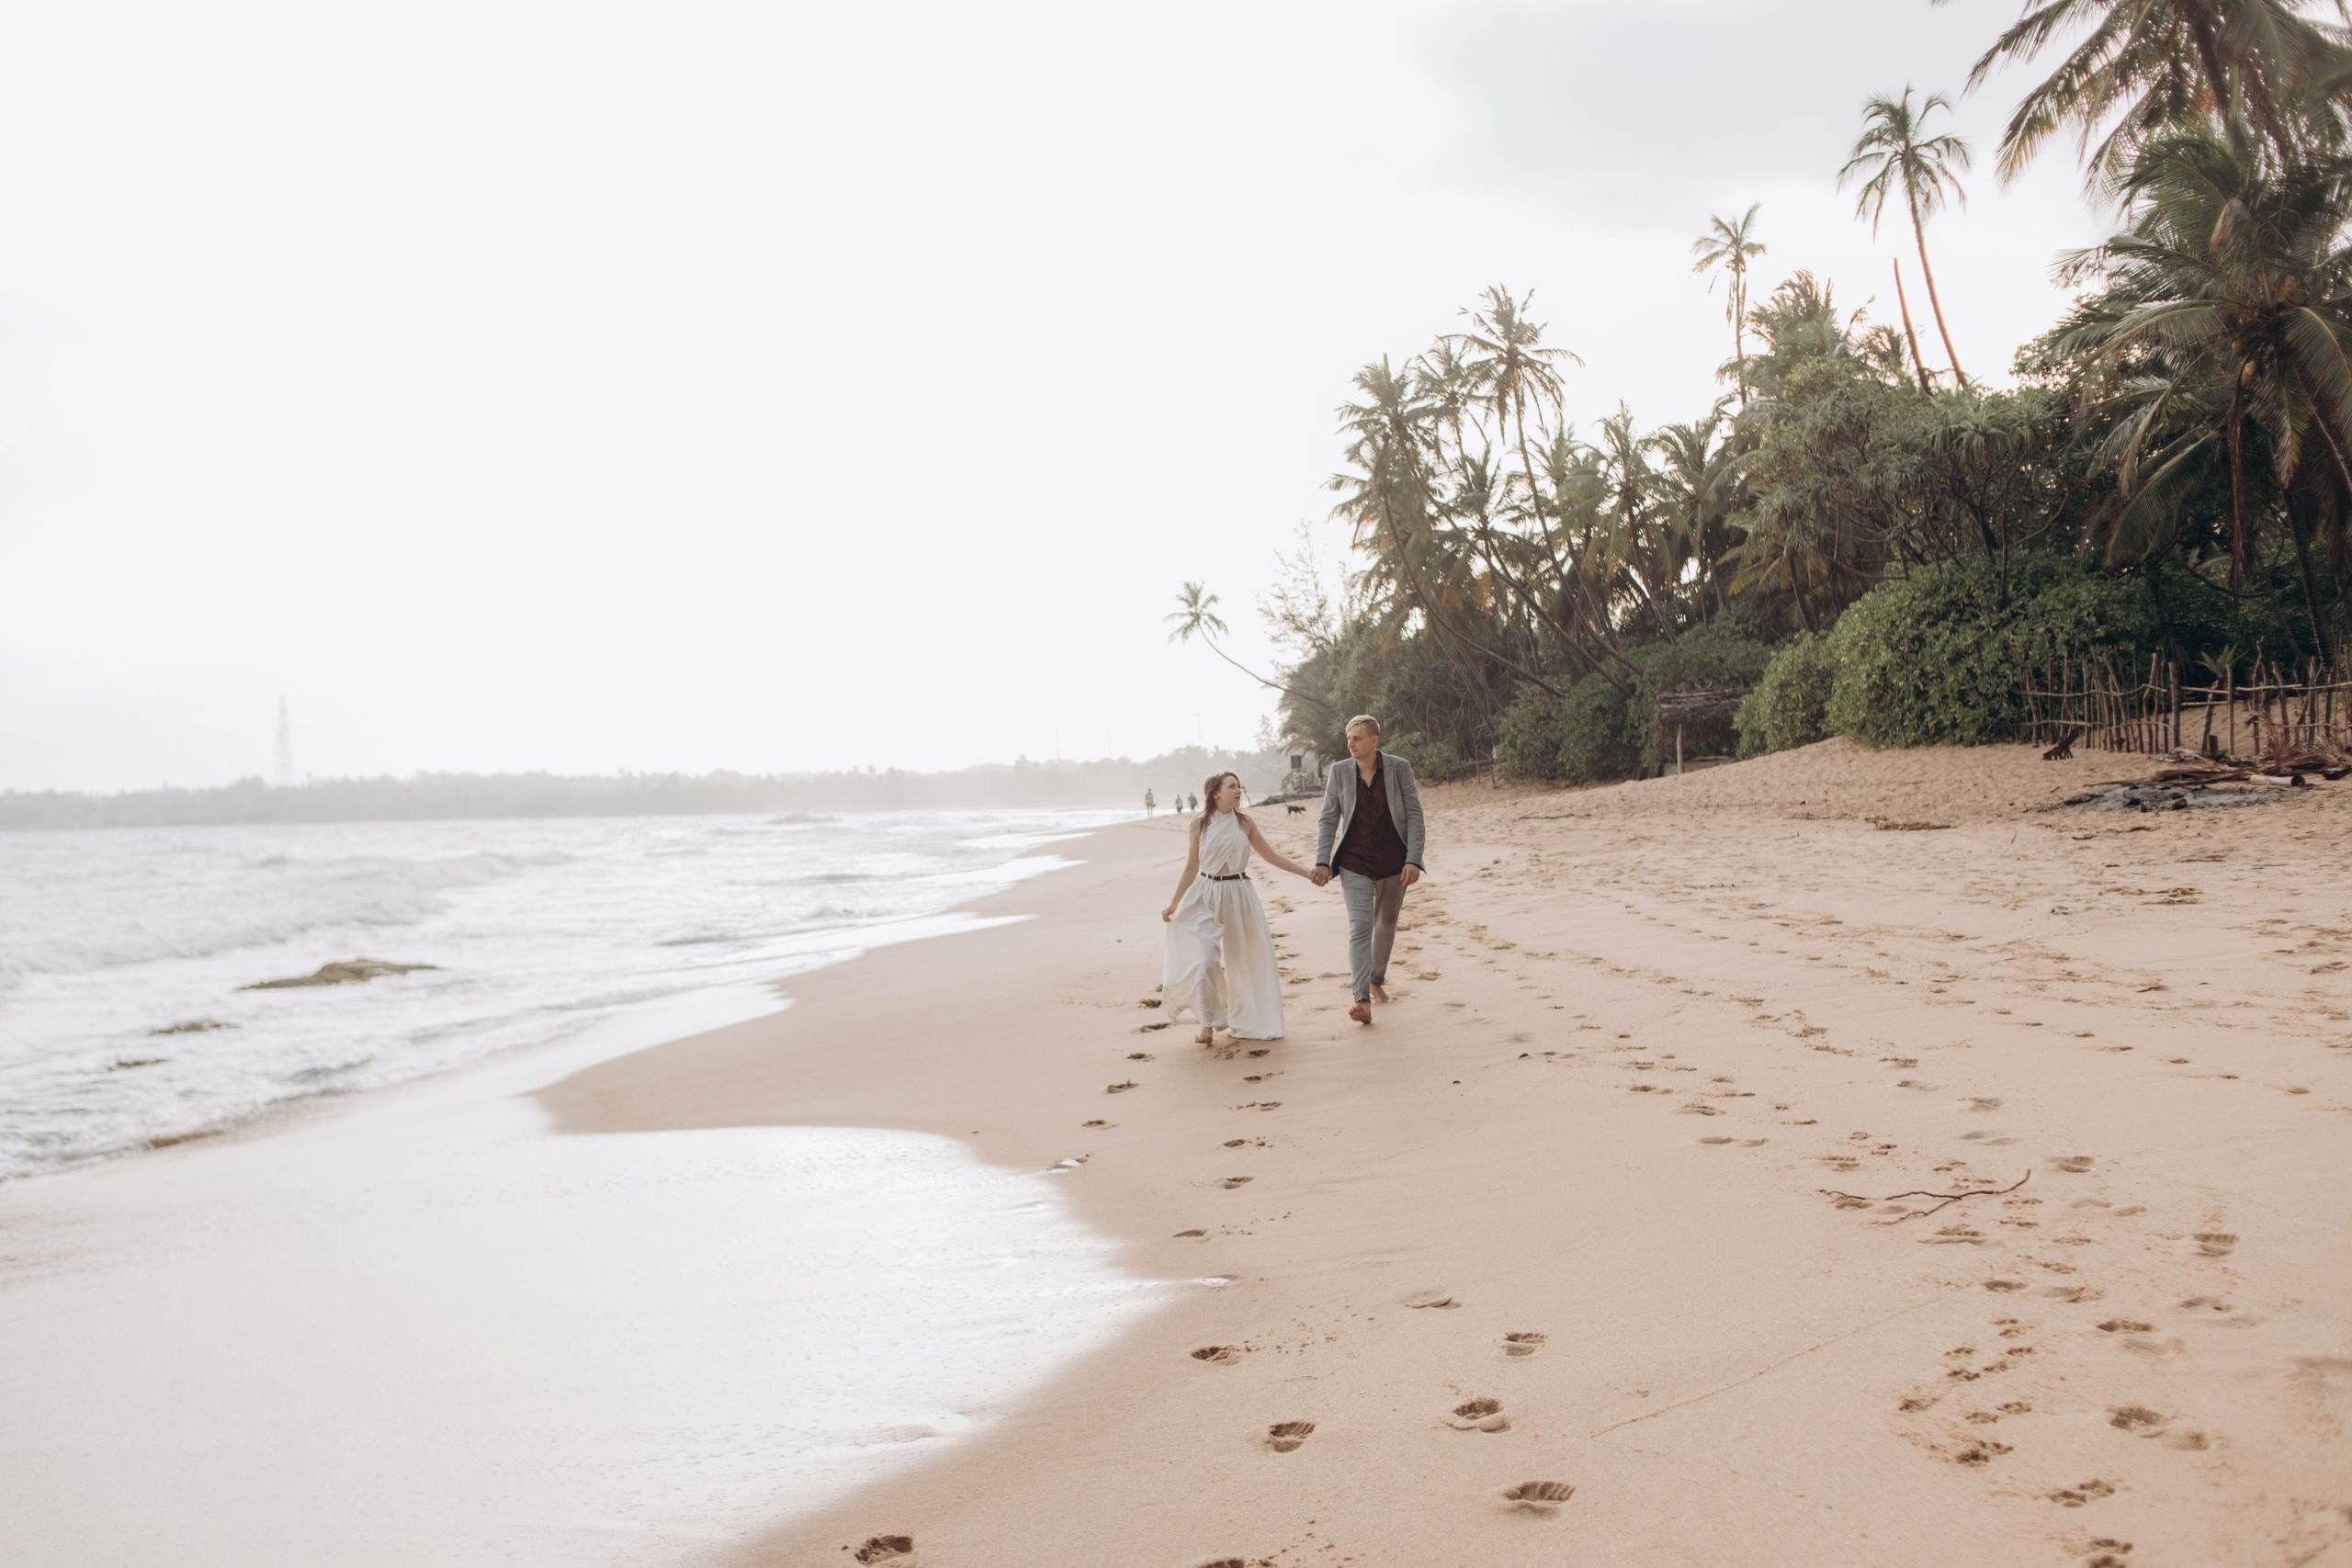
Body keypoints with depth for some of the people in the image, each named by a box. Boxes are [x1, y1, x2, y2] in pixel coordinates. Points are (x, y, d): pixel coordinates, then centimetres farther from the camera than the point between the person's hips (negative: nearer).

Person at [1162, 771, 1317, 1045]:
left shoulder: (1244, 823, 3)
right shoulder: (1200, 824, -1)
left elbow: (1272, 856, 9)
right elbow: (1191, 868, 5)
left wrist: (1306, 873, 2)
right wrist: (1173, 904, 4)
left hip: (1239, 896, 2)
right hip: (1206, 897, -2)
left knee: (1245, 961, 7)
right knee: (1205, 961, -13)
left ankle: (1244, 1021, 25)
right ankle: (1208, 1023, 2)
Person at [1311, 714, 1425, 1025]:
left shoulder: (1399, 768, -5)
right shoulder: (1339, 771, -1)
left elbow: (1414, 815, -4)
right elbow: (1328, 819, 2)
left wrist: (1413, 859, -13)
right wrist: (1322, 861, -7)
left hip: (1393, 864, 1)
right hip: (1355, 865, -1)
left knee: (1386, 924, 15)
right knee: (1360, 926, -13)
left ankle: (1377, 981, 37)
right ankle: (1362, 999, -21)